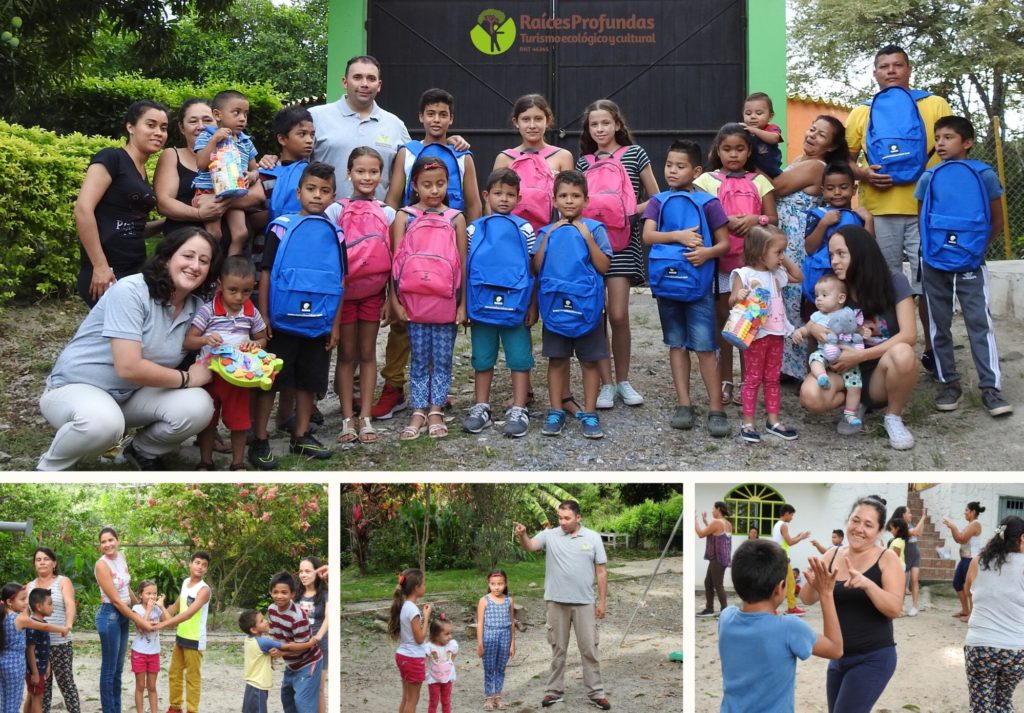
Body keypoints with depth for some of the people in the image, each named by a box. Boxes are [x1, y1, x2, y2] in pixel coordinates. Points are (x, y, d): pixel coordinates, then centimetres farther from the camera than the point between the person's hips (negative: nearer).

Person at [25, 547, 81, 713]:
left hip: (60, 643, -3)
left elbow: (70, 604, -15)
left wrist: (69, 624, -33)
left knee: (66, 682, -1)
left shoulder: (63, 582, 1)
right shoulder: (29, 586, 13)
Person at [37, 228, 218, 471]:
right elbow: (129, 367, -29)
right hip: (74, 388, -6)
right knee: (103, 422, -40)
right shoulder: (131, 291, -23)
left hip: (131, 395, 6)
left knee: (198, 406, -20)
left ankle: (143, 451, 11)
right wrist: (187, 378, -18)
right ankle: (49, 467, -7)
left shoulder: (196, 308, -2)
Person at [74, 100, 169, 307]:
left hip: (136, 271, 8)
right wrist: (100, 266, -19)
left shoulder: (143, 174, 16)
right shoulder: (111, 158, -6)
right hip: (106, 273, -8)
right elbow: (83, 210, -17)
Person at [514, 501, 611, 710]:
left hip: (584, 603, 0)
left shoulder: (593, 538, 0)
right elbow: (530, 546, -17)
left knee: (589, 648, 4)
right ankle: (555, 691, 18)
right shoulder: (549, 535, 0)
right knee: (558, 648, 9)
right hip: (556, 602, 1)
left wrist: (602, 601, 0)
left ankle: (596, 693, 10)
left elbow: (601, 571, 2)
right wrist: (522, 535, -39)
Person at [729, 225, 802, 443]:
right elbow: (732, 301, -10)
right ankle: (748, 423, 6)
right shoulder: (744, 274, -10)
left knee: (773, 378, 12)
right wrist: (738, 297, -33)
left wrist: (785, 261, 11)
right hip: (755, 334, -6)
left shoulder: (778, 274, 9)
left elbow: (799, 277, 23)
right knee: (752, 379, 1)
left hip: (776, 334, 6)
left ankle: (773, 420, 19)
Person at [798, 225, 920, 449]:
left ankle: (893, 416, -9)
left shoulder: (894, 282, -11)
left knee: (902, 353, -38)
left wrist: (860, 356, -24)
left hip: (883, 374, -2)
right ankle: (856, 402, 4)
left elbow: (908, 335, -18)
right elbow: (814, 323, 10)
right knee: (810, 396, -31)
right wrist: (814, 328, -16)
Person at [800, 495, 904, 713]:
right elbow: (807, 599, -2)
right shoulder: (832, 555, 3)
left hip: (873, 660, -5)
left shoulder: (887, 559, -9)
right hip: (838, 658, 6)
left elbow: (895, 609, -17)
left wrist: (867, 584, -33)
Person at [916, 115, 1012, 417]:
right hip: (934, 264, 2)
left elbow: (997, 222, 4)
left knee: (980, 323, -7)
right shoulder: (928, 177, 2)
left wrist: (975, 246, 4)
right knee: (939, 325, 6)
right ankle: (948, 383, 16)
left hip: (971, 264, -2)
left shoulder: (985, 175, -3)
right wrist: (931, 246, 4)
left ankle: (991, 387, -6)